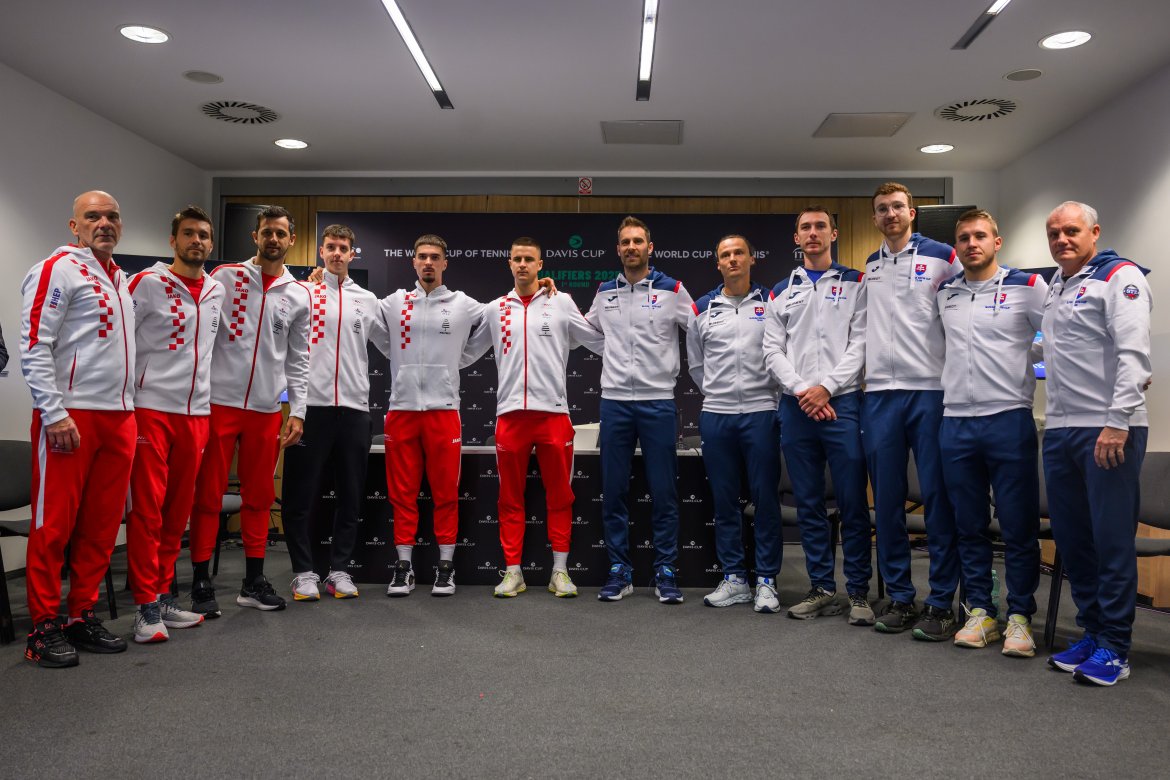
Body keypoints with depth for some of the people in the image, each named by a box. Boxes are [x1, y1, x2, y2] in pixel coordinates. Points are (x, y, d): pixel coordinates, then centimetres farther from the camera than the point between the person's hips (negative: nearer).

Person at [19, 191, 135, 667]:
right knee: (54, 523, -2)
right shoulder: (58, 270, -4)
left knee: (102, 524, 9)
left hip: (119, 416, 7)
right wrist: (55, 413, -17)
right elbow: (34, 347, -12)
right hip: (70, 415, -7)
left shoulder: (121, 279, 19)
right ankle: (44, 627, 8)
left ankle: (83, 617, 20)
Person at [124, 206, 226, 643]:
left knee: (178, 510, 9)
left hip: (197, 413, 5)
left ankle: (163, 597, 19)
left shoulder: (217, 292, 12)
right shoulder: (147, 284, -4)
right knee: (147, 509, -3)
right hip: (151, 410, -5)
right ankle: (146, 607, 4)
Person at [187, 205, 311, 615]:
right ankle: (201, 582, 11)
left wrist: (297, 411, 4)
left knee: (260, 497, 10)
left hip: (266, 410, 3)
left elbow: (299, 359, 10)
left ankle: (254, 581, 20)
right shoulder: (224, 277, 1)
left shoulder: (300, 295, 9)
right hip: (219, 402, -3)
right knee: (208, 495, 1)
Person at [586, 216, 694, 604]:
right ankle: (619, 571, 16)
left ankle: (665, 572, 12)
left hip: (659, 401, -2)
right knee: (613, 492, 5)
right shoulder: (604, 292, 11)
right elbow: (587, 332, 27)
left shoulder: (672, 290, 2)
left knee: (663, 493, 1)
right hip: (614, 401, 3)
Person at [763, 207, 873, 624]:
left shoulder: (856, 283, 7)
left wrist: (826, 387, -12)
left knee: (852, 503, -1)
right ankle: (822, 589, 17)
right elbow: (772, 349, 7)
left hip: (842, 403, -3)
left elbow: (861, 342, -3)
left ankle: (858, 591, 9)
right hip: (795, 406, 3)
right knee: (808, 504, 7)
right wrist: (800, 390, -7)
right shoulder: (781, 291, 14)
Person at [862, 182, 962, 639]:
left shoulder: (942, 257, 3)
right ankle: (899, 597, 17)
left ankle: (941, 603, 8)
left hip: (931, 391, -4)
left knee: (938, 497, -1)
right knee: (887, 499, 7)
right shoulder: (868, 268, 16)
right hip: (879, 393, 4)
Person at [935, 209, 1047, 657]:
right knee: (969, 526, 10)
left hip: (1009, 419, -4)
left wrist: (1020, 360, -6)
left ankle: (1020, 616, 13)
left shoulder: (1026, 286, 0)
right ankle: (980, 611, 20)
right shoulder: (944, 294, 12)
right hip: (956, 422, 4)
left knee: (1019, 525, 1)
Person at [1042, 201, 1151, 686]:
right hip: (1060, 429, 8)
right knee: (1071, 537, 10)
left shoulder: (1119, 277, -5)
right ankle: (1092, 632, 23)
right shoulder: (1055, 288, 19)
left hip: (1109, 429, -7)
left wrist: (1117, 422, -21)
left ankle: (1114, 647, 9)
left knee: (1112, 539, -2)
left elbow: (1134, 353, -15)